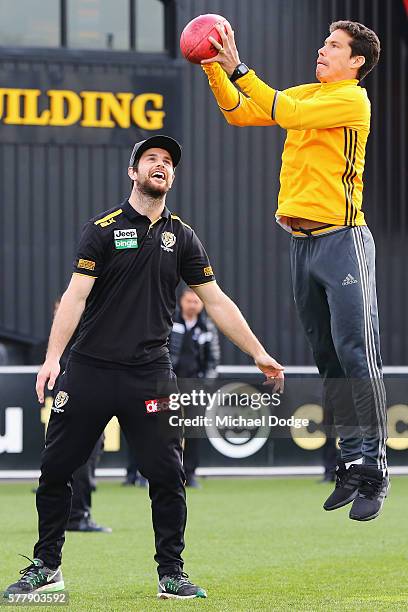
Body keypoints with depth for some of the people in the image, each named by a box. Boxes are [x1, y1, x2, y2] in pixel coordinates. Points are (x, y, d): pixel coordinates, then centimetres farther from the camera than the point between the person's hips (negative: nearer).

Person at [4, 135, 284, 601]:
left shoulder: (181, 237, 10)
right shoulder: (103, 229, 0)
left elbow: (215, 301, 13)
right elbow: (76, 295, -7)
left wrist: (259, 354, 10)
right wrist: (53, 357, -18)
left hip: (149, 374, 2)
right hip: (89, 370, -1)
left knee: (167, 475, -5)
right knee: (55, 469, 2)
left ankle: (172, 574, 7)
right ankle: (46, 567, 16)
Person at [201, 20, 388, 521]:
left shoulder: (352, 99, -7)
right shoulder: (306, 93, 15)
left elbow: (289, 113, -19)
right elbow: (239, 113, 16)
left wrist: (239, 69, -17)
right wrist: (215, 69, 1)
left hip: (342, 239, -8)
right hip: (301, 240, 8)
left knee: (356, 354, -11)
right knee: (327, 358, 9)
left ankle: (374, 470, -11)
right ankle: (351, 463, 13)